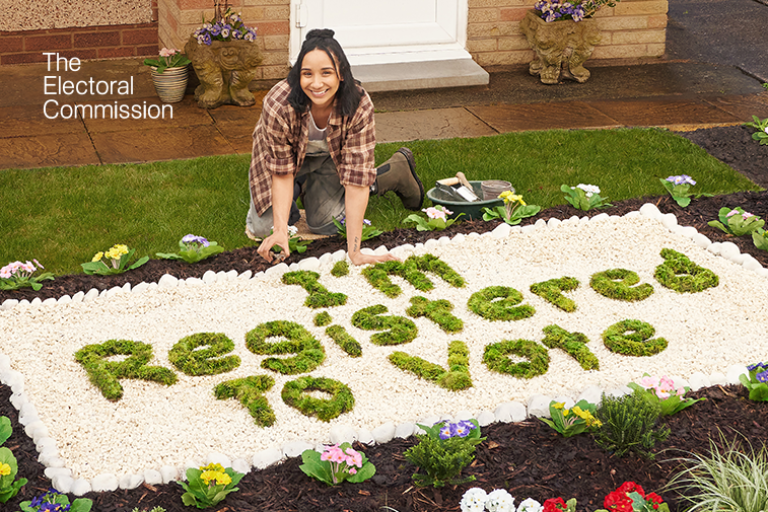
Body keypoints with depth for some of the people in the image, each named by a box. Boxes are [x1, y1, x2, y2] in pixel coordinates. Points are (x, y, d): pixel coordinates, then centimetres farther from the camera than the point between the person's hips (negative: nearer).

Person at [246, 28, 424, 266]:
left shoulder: (360, 106, -37)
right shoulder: (278, 105, -39)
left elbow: (356, 179, -35)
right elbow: (282, 172, -25)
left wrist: (354, 253, -38)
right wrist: (281, 230, -36)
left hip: (330, 155, 1)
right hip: (288, 155, -1)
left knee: (325, 223, -7)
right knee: (263, 227, -13)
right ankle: (300, 188, 20)